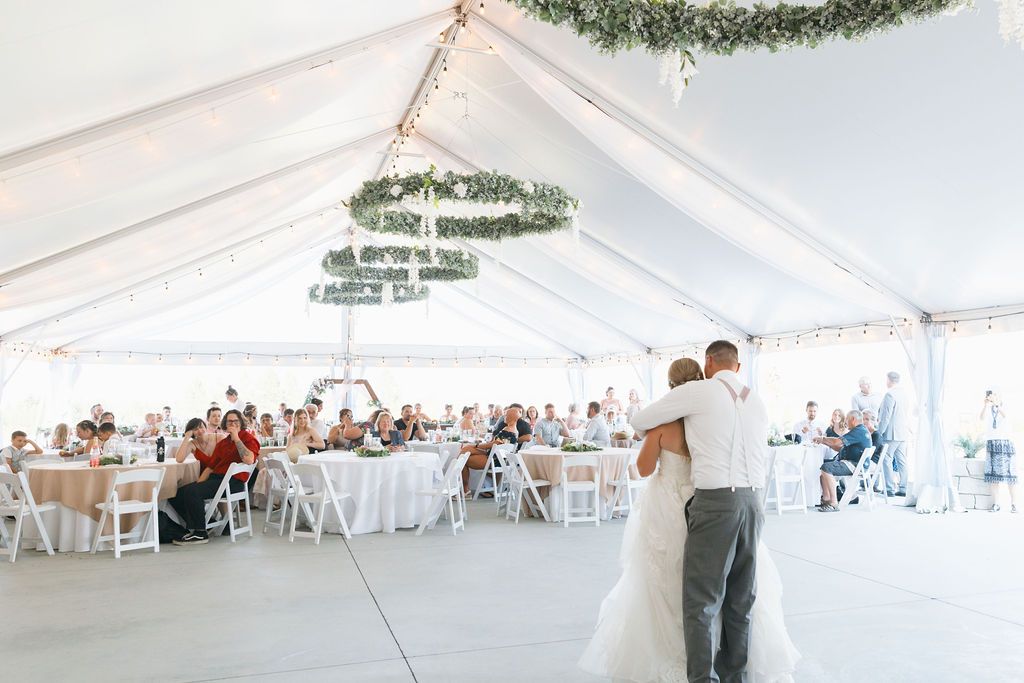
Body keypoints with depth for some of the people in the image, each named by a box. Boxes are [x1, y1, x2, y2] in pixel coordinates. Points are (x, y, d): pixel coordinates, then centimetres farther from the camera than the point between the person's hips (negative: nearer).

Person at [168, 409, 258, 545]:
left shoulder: (248, 438, 2)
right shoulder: (222, 443, 24)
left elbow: (249, 460, -20)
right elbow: (210, 465, 17)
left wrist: (236, 438, -14)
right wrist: (198, 483, 1)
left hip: (233, 482, -8)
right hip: (215, 478, 8)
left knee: (190, 491, -25)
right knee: (177, 493, -5)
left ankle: (200, 533, -12)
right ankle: (193, 526, 9)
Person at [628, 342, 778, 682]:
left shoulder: (696, 391, -1)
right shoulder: (758, 401, 15)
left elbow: (639, 422, 6)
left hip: (714, 501, -6)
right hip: (752, 500, 6)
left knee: (702, 599, -2)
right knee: (741, 598, 15)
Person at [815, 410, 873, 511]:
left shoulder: (859, 431, -13)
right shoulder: (861, 431, 23)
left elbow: (837, 442, -20)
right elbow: (840, 448, 22)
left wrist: (822, 438, -4)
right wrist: (824, 442, 14)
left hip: (855, 465, -12)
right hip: (852, 463, 12)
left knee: (826, 468, -27)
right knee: (822, 464, 10)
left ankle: (834, 504, -28)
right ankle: (826, 498, 4)